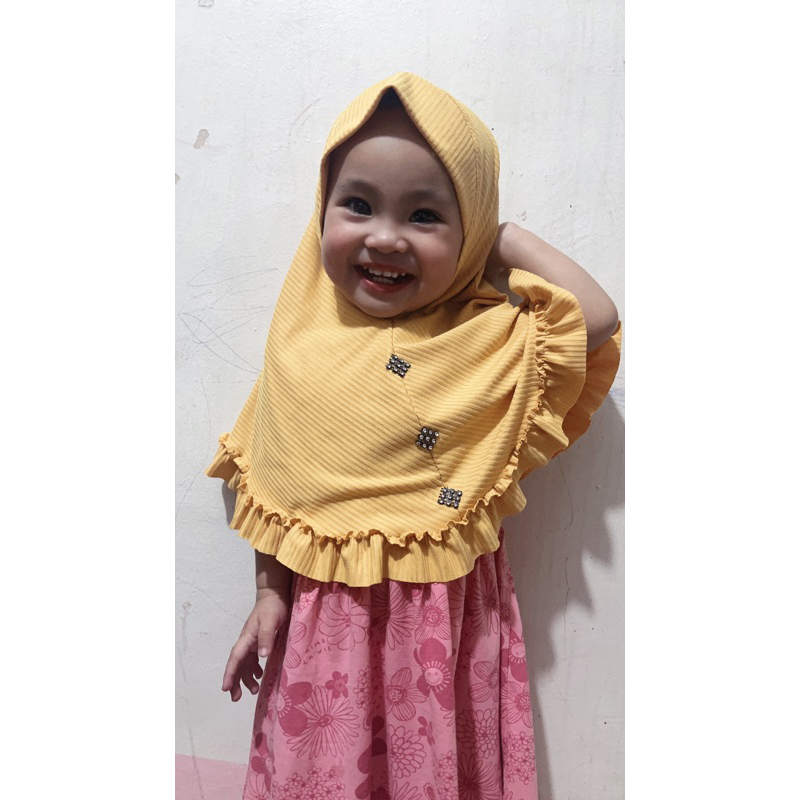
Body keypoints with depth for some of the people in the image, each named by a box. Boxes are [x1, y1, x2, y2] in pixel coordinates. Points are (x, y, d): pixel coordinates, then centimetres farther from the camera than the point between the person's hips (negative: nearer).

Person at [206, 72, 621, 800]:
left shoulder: (488, 337, -9)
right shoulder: (303, 338, -4)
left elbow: (597, 318, -23)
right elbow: (273, 480, 3)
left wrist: (506, 238, -12)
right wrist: (270, 594, 4)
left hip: (446, 617, -1)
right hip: (322, 617, 2)